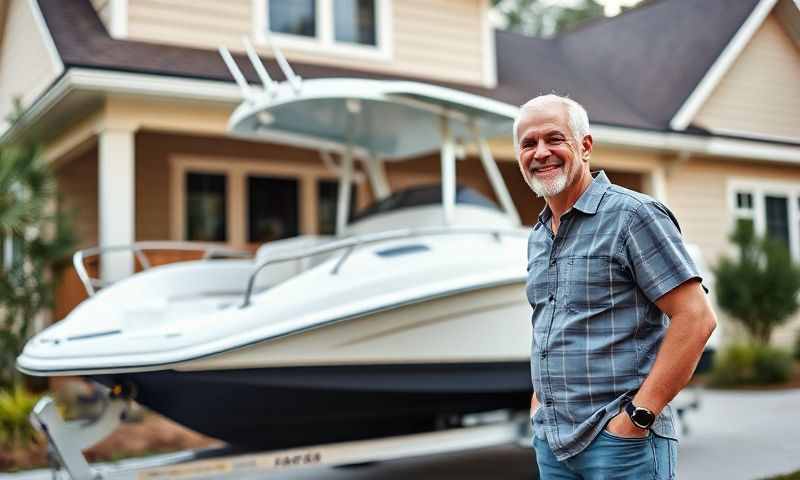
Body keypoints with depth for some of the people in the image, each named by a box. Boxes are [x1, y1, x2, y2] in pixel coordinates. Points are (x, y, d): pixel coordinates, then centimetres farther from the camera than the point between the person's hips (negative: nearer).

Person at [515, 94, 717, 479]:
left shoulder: (633, 214, -10)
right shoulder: (538, 237, 13)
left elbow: (696, 318, -15)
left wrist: (638, 415, -17)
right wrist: (538, 397, 11)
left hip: (620, 439, -7)